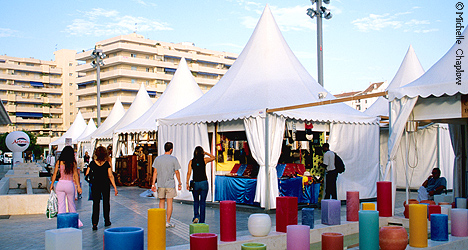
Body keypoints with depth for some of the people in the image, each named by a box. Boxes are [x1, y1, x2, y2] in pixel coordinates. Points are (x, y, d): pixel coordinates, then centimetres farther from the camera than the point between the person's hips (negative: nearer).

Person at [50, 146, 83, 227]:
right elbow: (75, 175, -5)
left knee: (61, 204, 5)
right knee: (71, 204, 15)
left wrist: (52, 185, 13)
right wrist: (78, 186, -4)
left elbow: (54, 174, 4)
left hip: (60, 184, 1)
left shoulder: (59, 162, 2)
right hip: (70, 184, -1)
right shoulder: (73, 163, -2)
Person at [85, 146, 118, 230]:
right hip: (105, 185, 0)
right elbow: (110, 176, -8)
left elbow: (87, 175, -4)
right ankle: (107, 221, 25)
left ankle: (94, 223, -5)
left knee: (95, 204, 3)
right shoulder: (107, 163, -7)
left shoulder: (92, 163, -4)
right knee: (106, 203, 15)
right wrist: (115, 187, -5)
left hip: (95, 185, 0)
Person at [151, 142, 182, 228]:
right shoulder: (173, 159, -4)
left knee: (161, 201, 14)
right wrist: (179, 183, 9)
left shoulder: (157, 159, 3)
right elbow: (177, 172, -1)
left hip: (160, 184, 3)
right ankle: (168, 222, 4)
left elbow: (155, 172, 2)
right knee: (169, 202, 2)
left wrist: (153, 184, 6)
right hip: (170, 184, -3)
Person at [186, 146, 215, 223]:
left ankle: (196, 216, 0)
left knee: (196, 201, 20)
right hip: (204, 183, -1)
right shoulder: (204, 160, -3)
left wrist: (187, 183, -1)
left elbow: (189, 173, -5)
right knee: (202, 202, 7)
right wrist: (206, 153, 15)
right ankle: (201, 221, 9)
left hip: (195, 183, 1)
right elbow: (213, 157, 15)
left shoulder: (191, 161, 0)